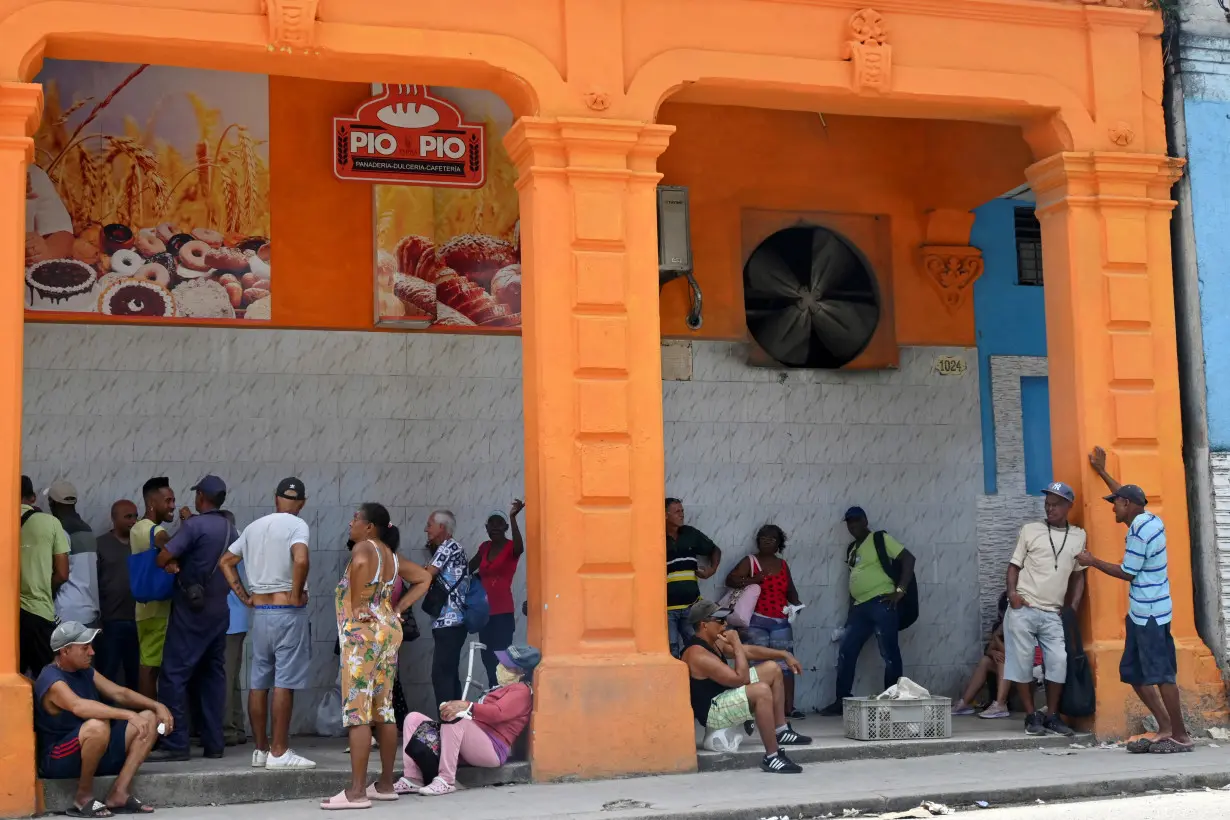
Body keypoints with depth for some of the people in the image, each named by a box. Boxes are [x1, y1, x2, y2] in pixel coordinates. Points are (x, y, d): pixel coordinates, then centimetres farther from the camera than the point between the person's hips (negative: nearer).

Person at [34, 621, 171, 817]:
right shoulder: (52, 680, -21)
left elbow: (119, 693, 7)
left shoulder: (85, 672, 8)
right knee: (97, 726, -39)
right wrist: (128, 715, -45)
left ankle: (119, 792, -13)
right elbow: (80, 706, -39)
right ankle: (84, 797, -18)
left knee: (149, 718, -1)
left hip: (94, 752, 9)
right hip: (58, 759, -9)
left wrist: (157, 706, -9)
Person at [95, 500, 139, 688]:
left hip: (137, 620, 3)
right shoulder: (100, 545, 0)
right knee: (107, 676, 3)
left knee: (136, 676, 8)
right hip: (110, 622, -3)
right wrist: (95, 618, -9)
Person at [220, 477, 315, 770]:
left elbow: (226, 562, 18)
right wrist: (296, 595, -14)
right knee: (284, 683, -4)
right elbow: (301, 560, -26)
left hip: (260, 611, 6)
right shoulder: (296, 525, -8)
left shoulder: (254, 527, 12)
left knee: (259, 682, 10)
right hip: (288, 613, -6)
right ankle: (279, 752, -3)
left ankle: (260, 749, 16)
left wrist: (245, 597, 15)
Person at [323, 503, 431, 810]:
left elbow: (360, 564, -28)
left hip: (363, 632, -9)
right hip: (388, 630, 9)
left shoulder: (364, 547, -7)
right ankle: (385, 784, 14)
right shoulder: (391, 556, 17)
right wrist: (399, 608, 13)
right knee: (383, 709, 10)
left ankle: (356, 791, -10)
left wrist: (357, 605, -17)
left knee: (357, 710, -8)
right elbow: (424, 578, 22)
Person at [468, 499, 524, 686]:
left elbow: (519, 548, -33)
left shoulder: (511, 547, -7)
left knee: (500, 658, -12)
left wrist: (513, 517, -44)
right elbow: (468, 568, 26)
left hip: (503, 613, -7)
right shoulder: (485, 547, 12)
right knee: (487, 658, 11)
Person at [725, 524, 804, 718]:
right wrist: (753, 580, -21)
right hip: (757, 622, -4)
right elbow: (730, 580, -7)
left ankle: (789, 707, 1)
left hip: (780, 622, 4)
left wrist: (795, 603, 2)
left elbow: (790, 590, 23)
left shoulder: (783, 564, 16)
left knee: (785, 664, -1)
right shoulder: (750, 562, 3)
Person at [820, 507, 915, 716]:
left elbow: (908, 558, -9)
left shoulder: (880, 539, -1)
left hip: (881, 603, -8)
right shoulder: (851, 549, 21)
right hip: (860, 607, 8)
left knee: (889, 654, -4)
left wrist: (900, 590, -15)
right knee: (845, 653, 5)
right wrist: (850, 611, 19)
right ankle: (842, 701, 10)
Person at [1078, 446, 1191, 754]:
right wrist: (1102, 471, 37)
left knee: (1162, 674, -6)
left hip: (1150, 614, -10)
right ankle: (1165, 729, 14)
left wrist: (1093, 561, -1)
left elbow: (1128, 573, -12)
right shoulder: (1150, 520, 10)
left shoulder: (1138, 532, -18)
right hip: (1142, 613, 10)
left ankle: (1180, 736, 0)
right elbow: (1129, 496, 29)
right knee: (1133, 673, 11)